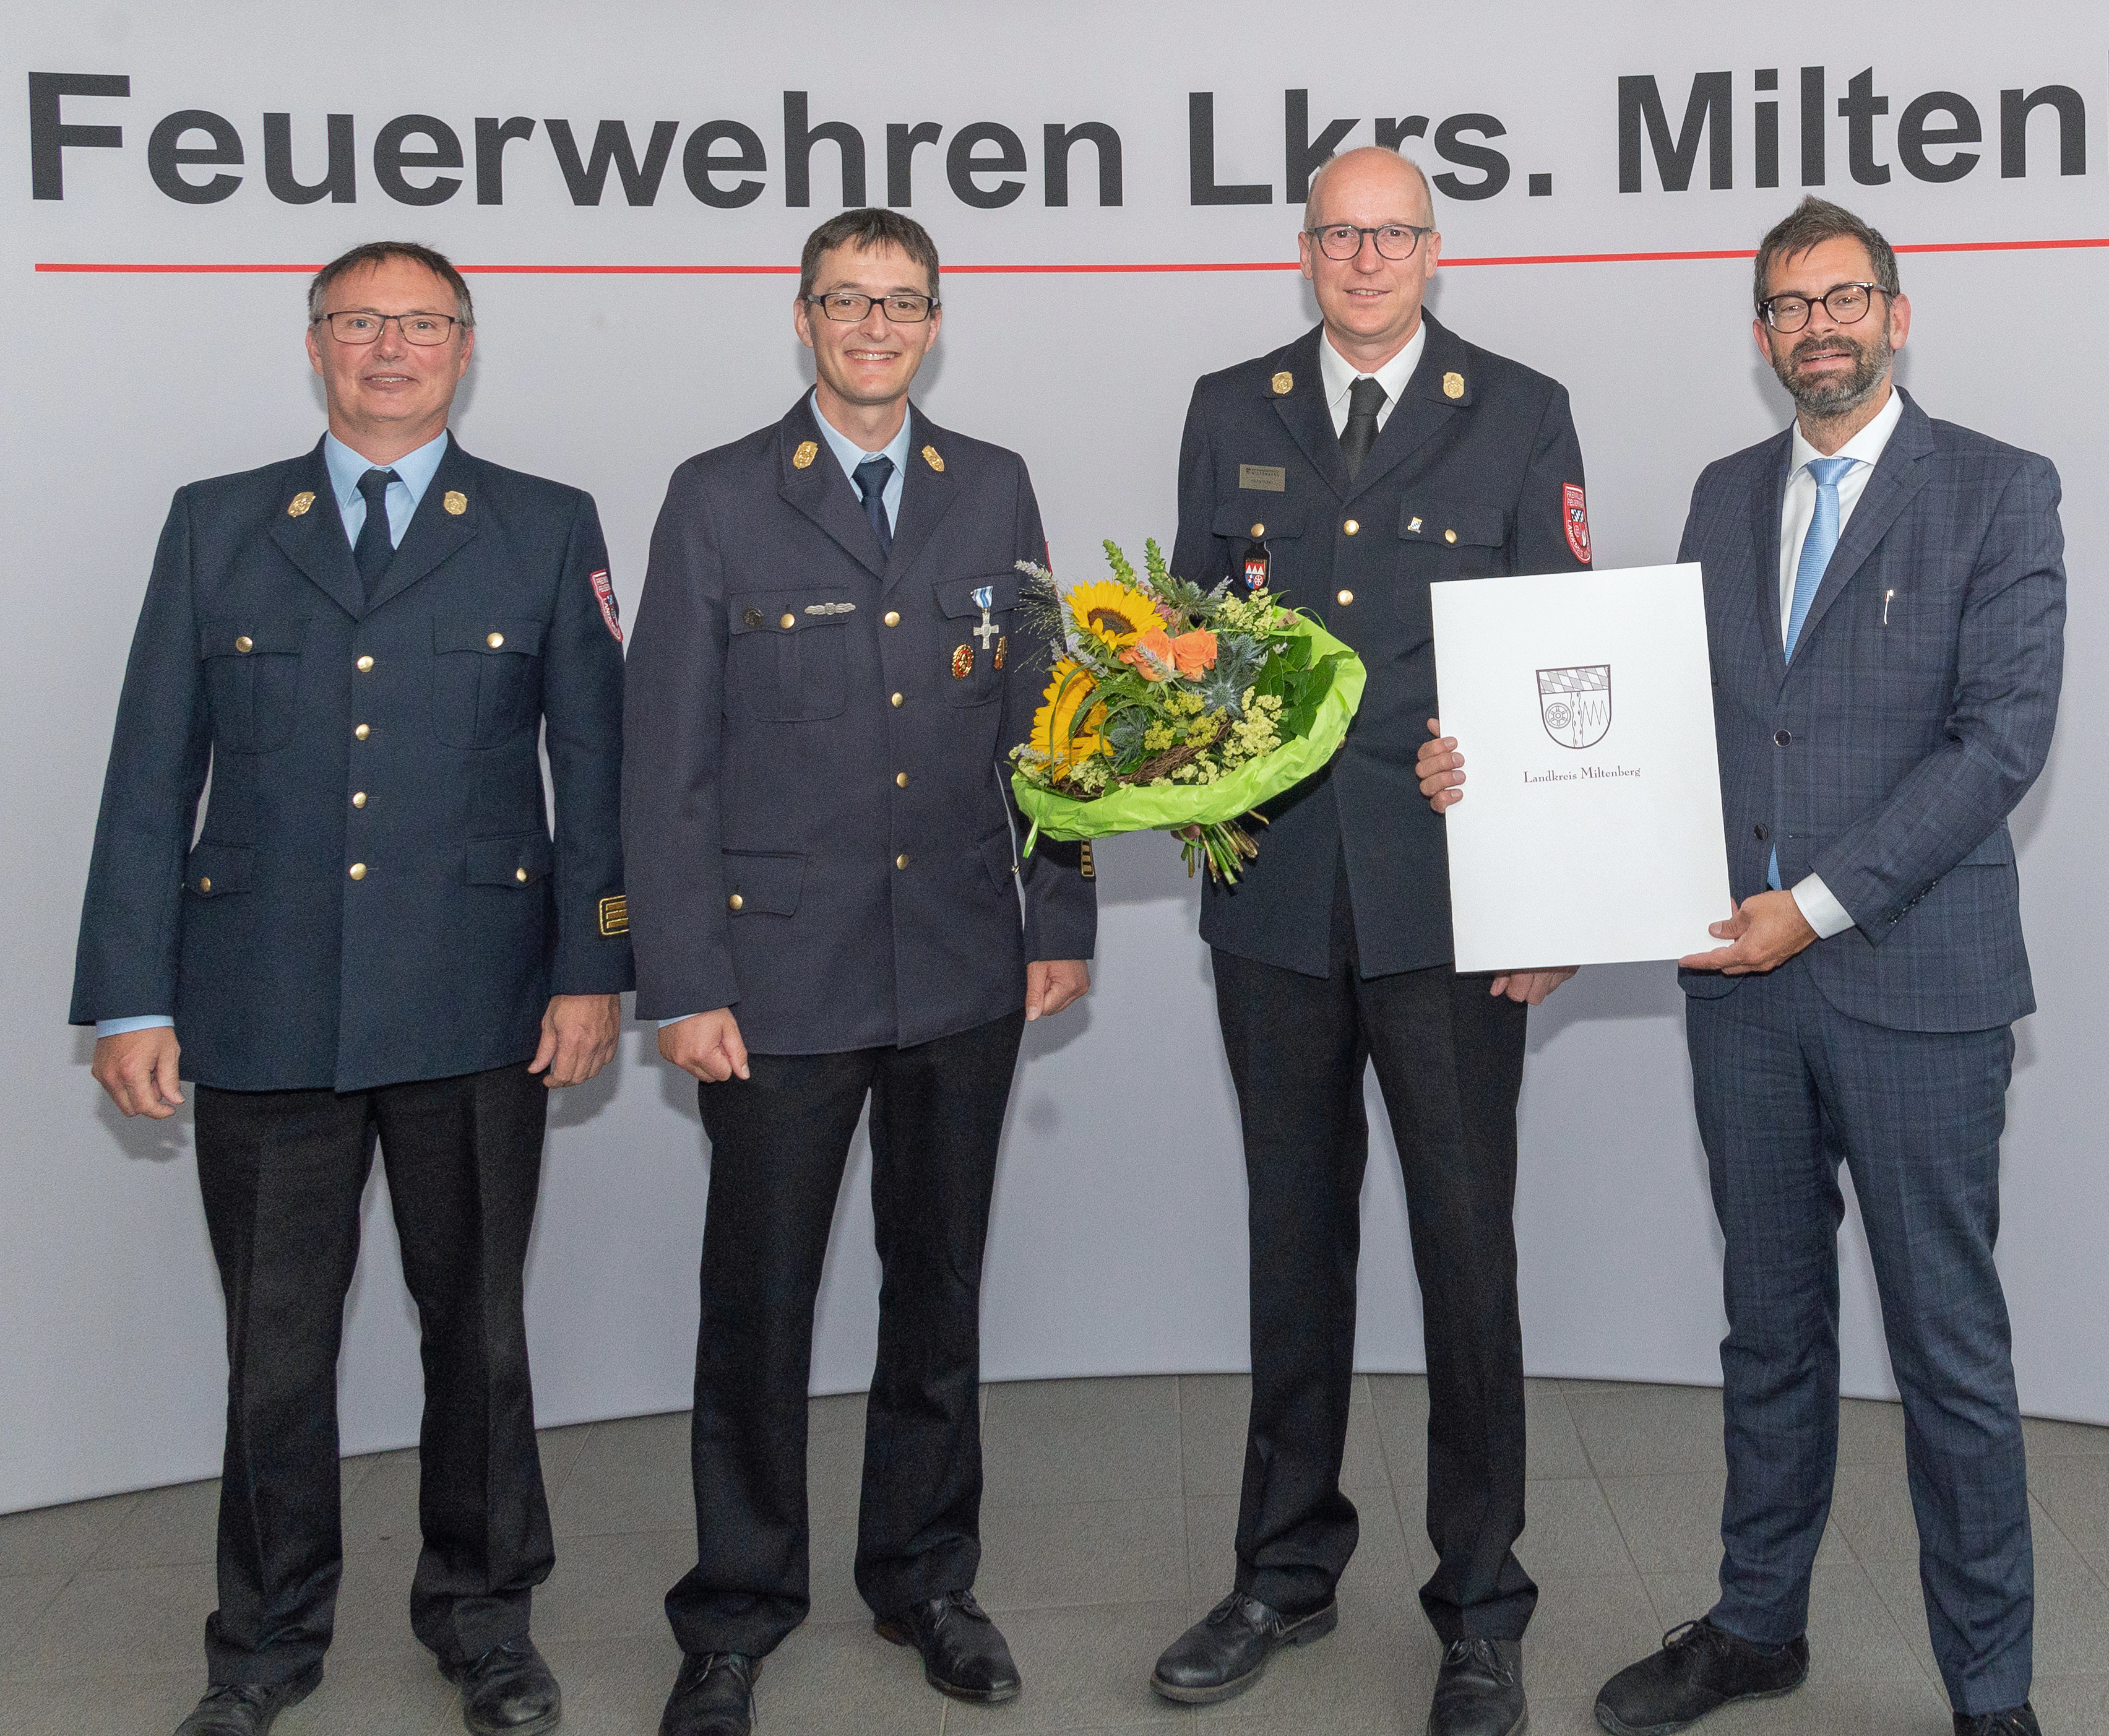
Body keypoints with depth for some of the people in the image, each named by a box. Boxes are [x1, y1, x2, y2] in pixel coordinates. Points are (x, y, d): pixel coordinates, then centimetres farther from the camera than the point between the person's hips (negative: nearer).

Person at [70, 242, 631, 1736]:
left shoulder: (550, 530, 7)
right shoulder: (218, 526, 9)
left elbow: (596, 764, 3)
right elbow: (153, 774, 6)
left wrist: (595, 970, -5)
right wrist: (131, 996, 0)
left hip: (474, 1005, -1)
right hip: (263, 1005, 1)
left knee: (477, 1326, 11)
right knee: (274, 1341, 9)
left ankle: (483, 1610, 28)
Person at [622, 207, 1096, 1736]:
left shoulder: (994, 492, 8)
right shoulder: (718, 503, -1)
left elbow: (1038, 717, 11)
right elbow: (666, 762, -3)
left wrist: (1063, 918, 6)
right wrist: (683, 983, -8)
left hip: (964, 974, 3)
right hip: (779, 973, -3)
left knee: (940, 1290, 14)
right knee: (759, 1305, 5)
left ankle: (927, 1576, 31)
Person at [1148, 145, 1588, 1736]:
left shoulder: (1522, 413, 2)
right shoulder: (1231, 412, 10)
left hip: (1448, 890, -3)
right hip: (1275, 888, 3)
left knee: (1467, 1246, 2)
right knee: (1296, 1234, 13)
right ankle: (1288, 1569, 28)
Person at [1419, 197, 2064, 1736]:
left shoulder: (1997, 492, -2)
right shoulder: (1726, 498, 14)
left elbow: (2001, 735, -11)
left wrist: (1819, 905, -15)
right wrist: (1489, 766, -5)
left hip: (1912, 976, -4)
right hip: (1744, 979, 5)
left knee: (1949, 1345, 4)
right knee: (1770, 1323, 16)